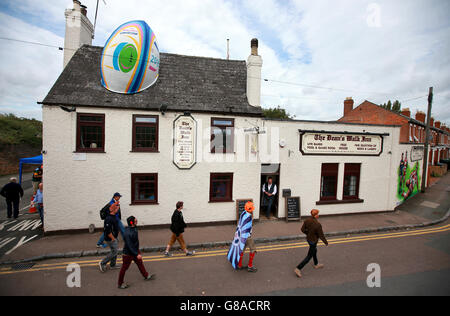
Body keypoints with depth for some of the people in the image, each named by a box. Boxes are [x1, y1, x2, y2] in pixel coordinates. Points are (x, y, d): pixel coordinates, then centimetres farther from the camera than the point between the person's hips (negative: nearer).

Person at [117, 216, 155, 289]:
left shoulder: (134, 228, -6)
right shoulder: (127, 233, -34)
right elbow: (129, 246, -31)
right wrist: (137, 254, -27)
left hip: (135, 250, 9)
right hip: (128, 253, -9)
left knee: (140, 263, 21)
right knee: (124, 268, 11)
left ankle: (146, 276, 38)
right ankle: (120, 284, 32)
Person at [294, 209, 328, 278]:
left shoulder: (307, 220, -13)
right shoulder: (318, 225, -32)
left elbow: (303, 229, -3)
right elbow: (321, 235, -20)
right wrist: (326, 242, -1)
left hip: (308, 239, 7)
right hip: (313, 241, -7)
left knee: (314, 251, 31)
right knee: (309, 256, 8)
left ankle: (316, 264, 55)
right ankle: (298, 269, 10)